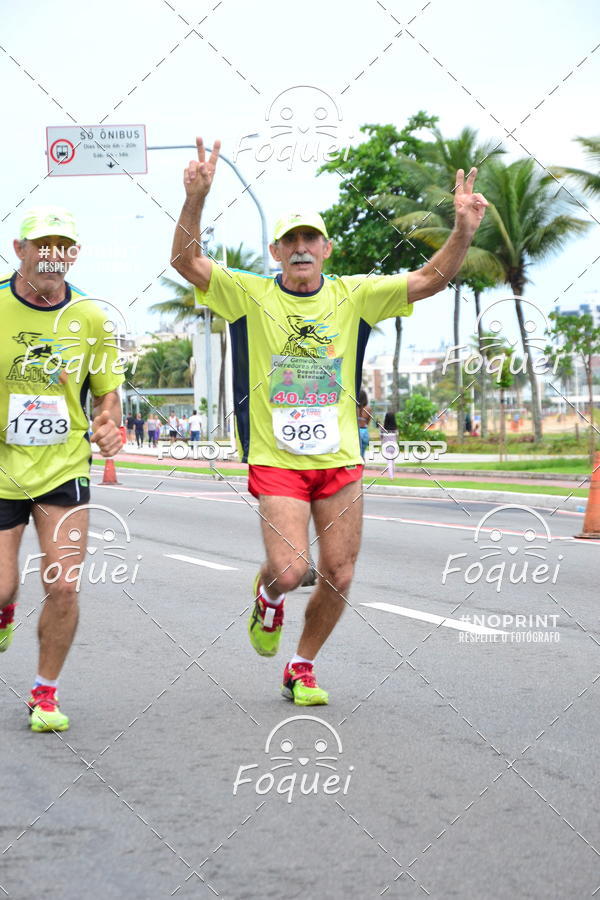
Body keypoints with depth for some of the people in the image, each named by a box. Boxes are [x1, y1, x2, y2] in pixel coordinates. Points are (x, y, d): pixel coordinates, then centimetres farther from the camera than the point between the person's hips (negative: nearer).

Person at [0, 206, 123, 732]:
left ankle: (46, 693, 13)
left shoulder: (90, 317, 0)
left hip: (64, 470, 1)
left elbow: (107, 389, 11)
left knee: (63, 588, -7)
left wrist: (110, 423, -10)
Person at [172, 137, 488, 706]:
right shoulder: (250, 294, -3)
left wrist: (464, 231, -21)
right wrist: (195, 199, -31)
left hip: (340, 459, 3)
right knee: (289, 570, -17)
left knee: (337, 578, 4)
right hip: (275, 460, -3)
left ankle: (302, 669, 28)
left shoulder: (354, 295, 3)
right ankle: (267, 596, 21)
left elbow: (431, 279, -3)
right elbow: (186, 262, -15)